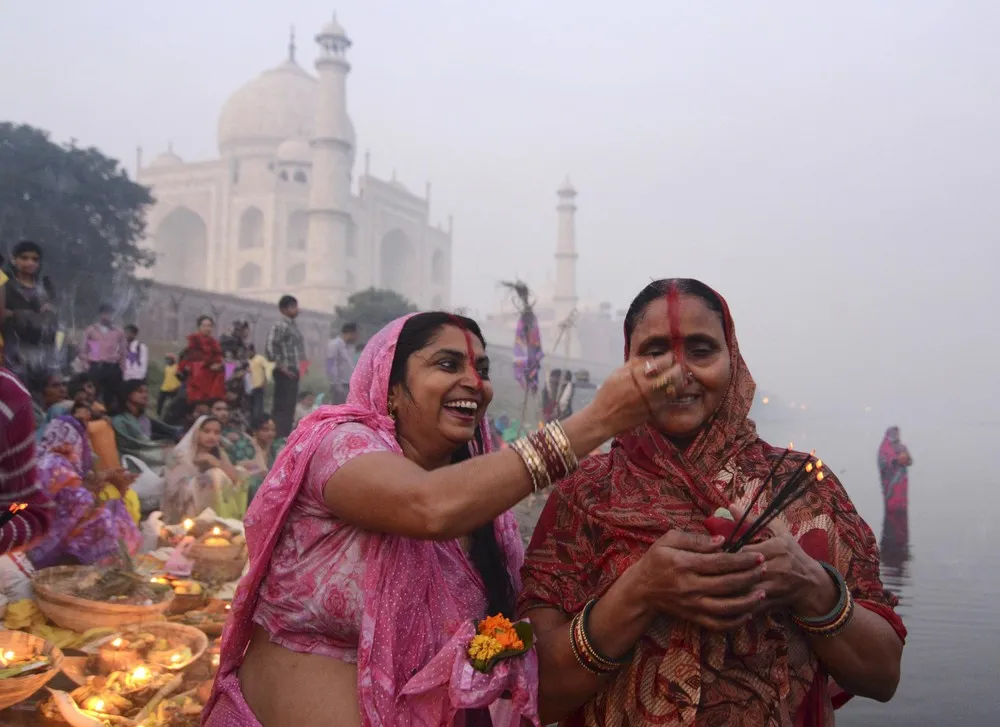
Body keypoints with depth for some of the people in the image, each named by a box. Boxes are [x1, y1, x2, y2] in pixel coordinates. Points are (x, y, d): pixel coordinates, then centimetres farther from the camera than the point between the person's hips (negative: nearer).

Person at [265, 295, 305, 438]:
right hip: (285, 373, -9)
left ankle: (285, 437, 15)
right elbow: (270, 348, -20)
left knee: (290, 407, 10)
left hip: (293, 373, 9)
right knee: (282, 407, -9)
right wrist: (282, 367, -17)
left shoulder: (293, 326, 17)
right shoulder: (280, 326, -10)